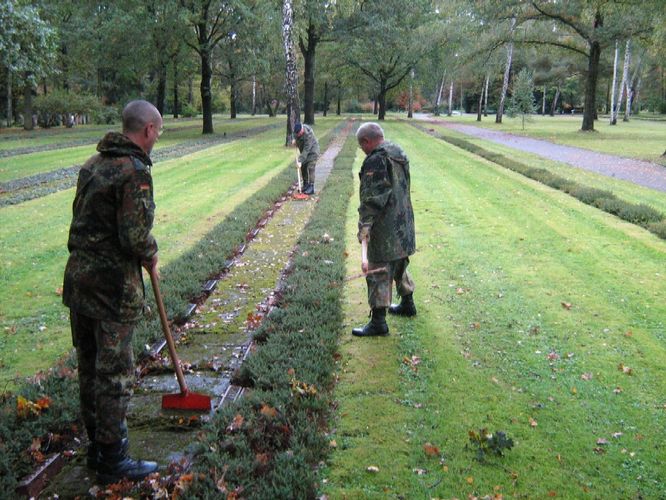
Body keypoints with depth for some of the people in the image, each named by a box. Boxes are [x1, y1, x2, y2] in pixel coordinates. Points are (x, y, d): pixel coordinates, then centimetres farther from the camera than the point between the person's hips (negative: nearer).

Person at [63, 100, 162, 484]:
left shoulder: (94, 163, 10)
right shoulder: (135, 171, -17)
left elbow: (82, 215, 14)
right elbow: (135, 236, -23)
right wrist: (151, 254, -1)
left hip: (78, 276, 9)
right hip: (113, 284, -9)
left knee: (89, 366, 17)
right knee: (115, 373, 3)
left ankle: (97, 448, 32)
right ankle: (113, 460, 15)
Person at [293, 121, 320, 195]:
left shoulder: (308, 134, -35)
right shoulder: (297, 130, -12)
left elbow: (306, 150, -36)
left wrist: (300, 160, -37)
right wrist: (295, 140, -1)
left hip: (312, 151, -8)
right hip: (303, 151, 8)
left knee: (310, 168, -16)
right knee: (303, 167, 7)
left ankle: (311, 187, -15)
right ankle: (305, 185, 18)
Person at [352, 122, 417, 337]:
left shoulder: (376, 161, -18)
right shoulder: (400, 155, 11)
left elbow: (371, 198, -23)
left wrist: (364, 225, -21)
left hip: (385, 227, -9)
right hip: (403, 223, 9)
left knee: (378, 272, -3)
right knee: (400, 265, 24)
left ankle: (378, 321, 1)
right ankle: (407, 304, 40)